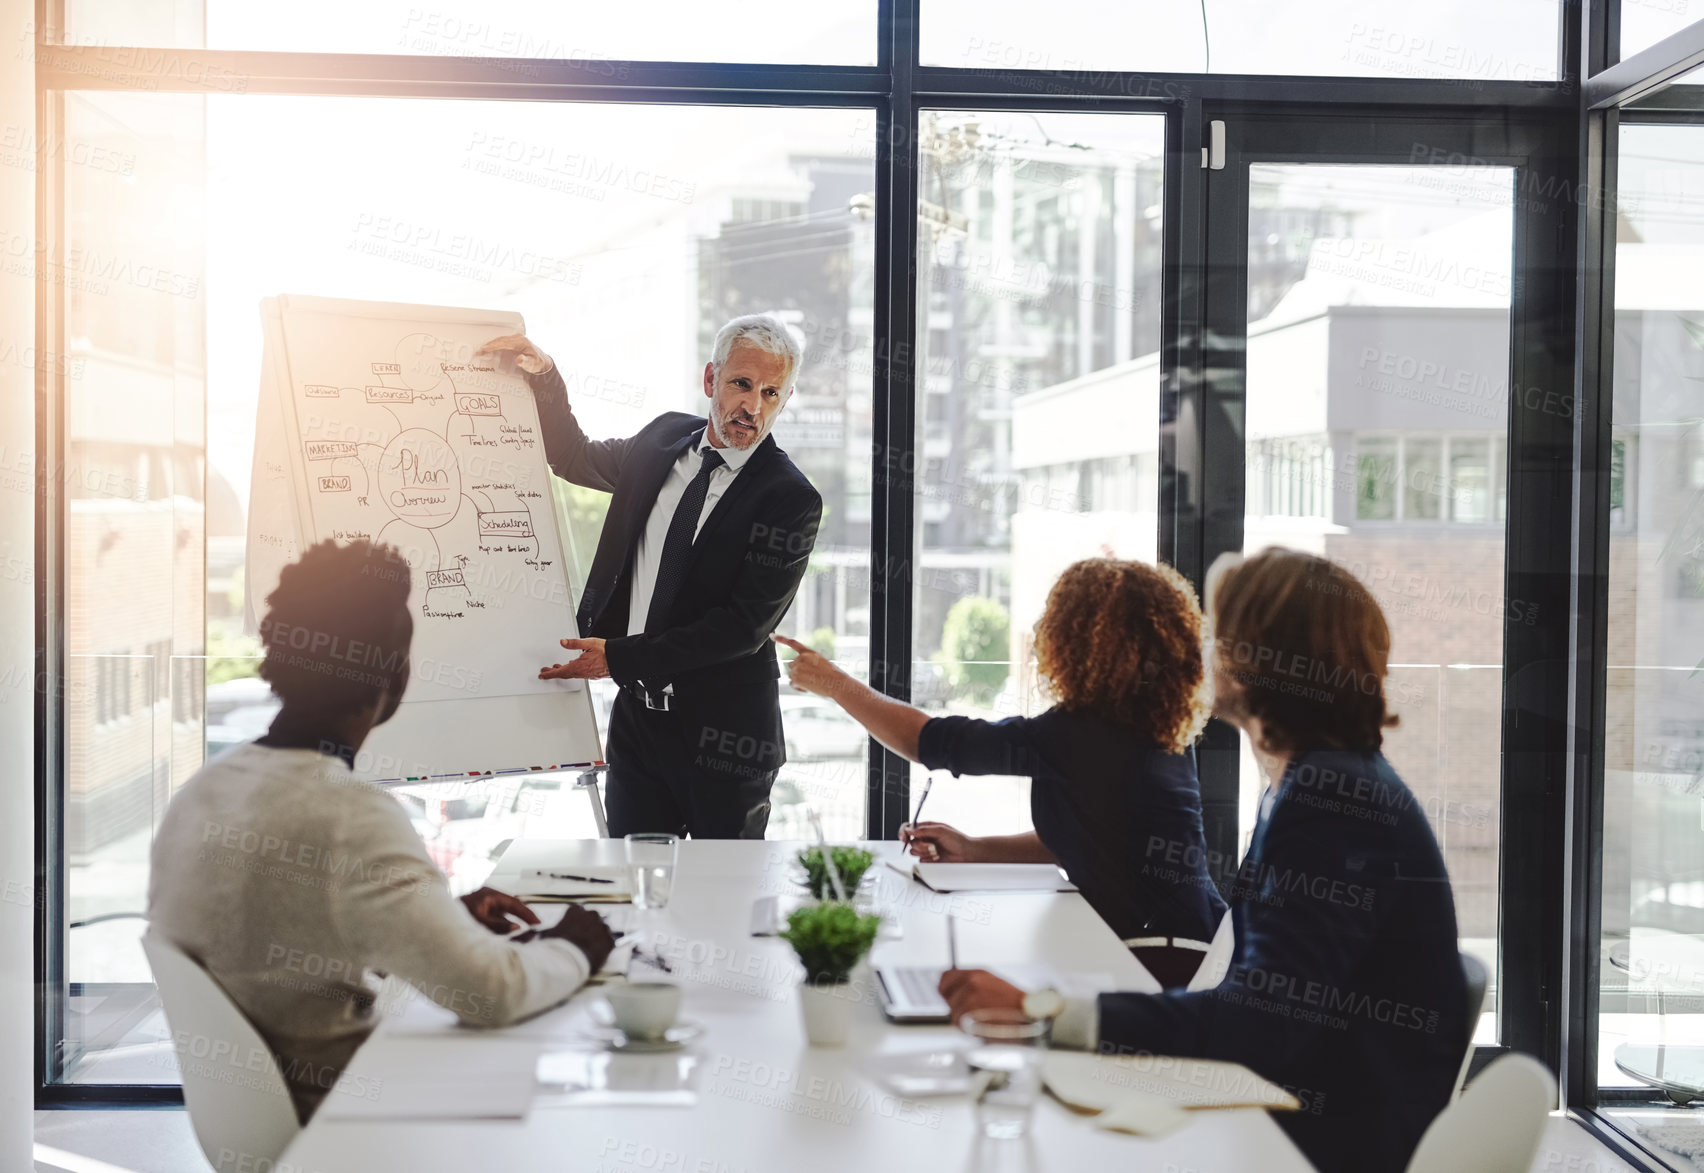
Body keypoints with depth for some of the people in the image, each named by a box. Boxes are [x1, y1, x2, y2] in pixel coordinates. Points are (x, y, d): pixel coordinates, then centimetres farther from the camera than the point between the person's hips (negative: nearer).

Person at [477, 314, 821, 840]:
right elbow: (575, 459, 24)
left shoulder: (791, 500, -13)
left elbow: (743, 627, -19)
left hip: (720, 741, -5)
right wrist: (544, 377, 9)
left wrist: (619, 657, -22)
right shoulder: (665, 438, 6)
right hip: (636, 718, 5)